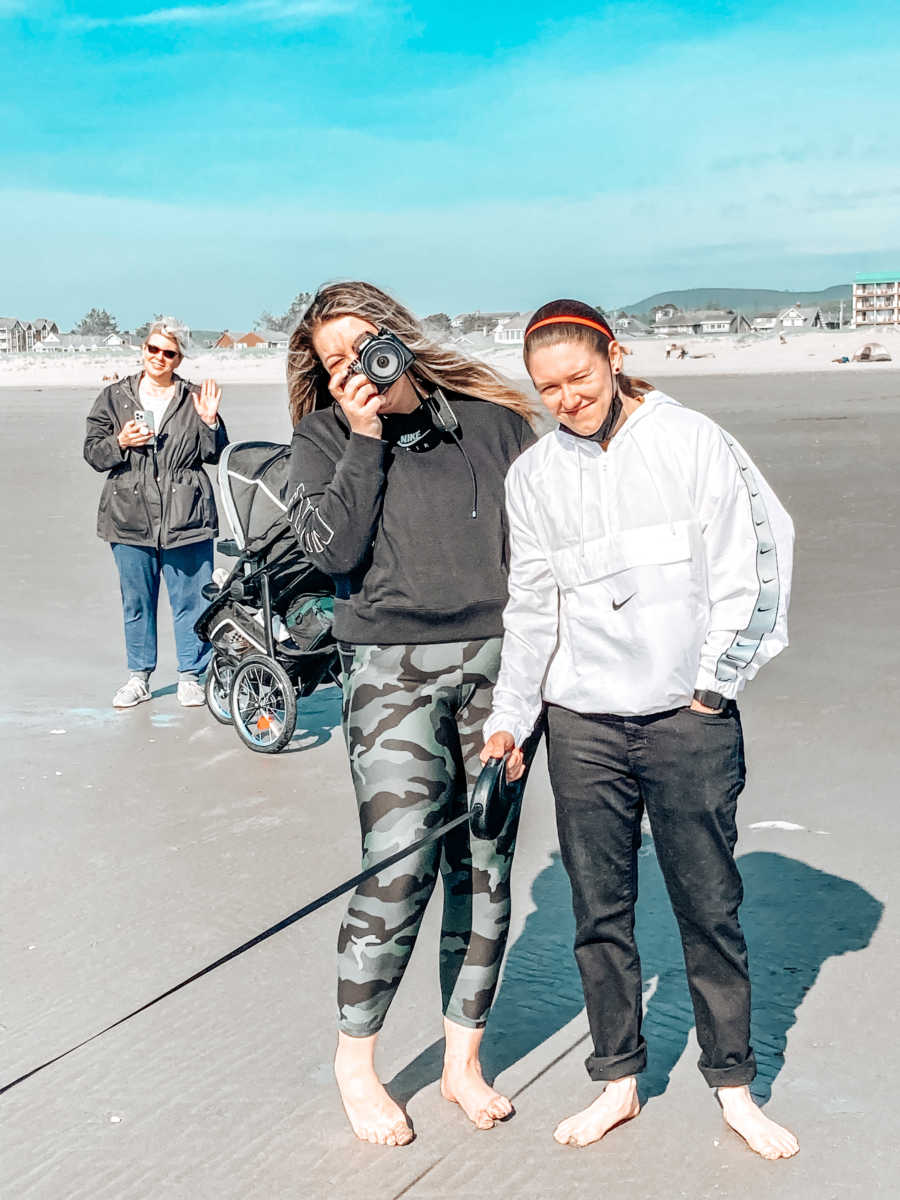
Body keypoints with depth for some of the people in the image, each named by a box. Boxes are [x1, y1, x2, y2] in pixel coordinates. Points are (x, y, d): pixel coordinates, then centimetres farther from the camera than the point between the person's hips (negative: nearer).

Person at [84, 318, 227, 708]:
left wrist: (209, 421, -11)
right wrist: (121, 442, -11)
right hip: (130, 516, 1)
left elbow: (216, 455, 6)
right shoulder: (115, 397, 9)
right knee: (136, 600, 9)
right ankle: (139, 676, 21)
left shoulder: (194, 398, 5)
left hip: (186, 517, -1)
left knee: (190, 599, 3)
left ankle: (190, 676, 16)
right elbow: (93, 452, 7)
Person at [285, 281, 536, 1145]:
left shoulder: (490, 417, 10)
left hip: (497, 661, 3)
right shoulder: (324, 437, 6)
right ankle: (354, 1061, 11)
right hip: (392, 669, -2)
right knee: (399, 866, -10)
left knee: (485, 864, 6)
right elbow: (332, 549, -8)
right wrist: (365, 437, -9)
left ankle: (463, 1059, 22)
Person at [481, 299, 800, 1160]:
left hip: (690, 719, -2)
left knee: (710, 907, 6)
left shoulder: (693, 443, -2)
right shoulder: (533, 475, 6)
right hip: (581, 721, 3)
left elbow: (748, 566, -2)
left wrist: (714, 684, -3)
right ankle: (618, 1082, 25)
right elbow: (530, 606, 10)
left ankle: (735, 1090, 22)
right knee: (599, 909, 9)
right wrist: (510, 716, 6)